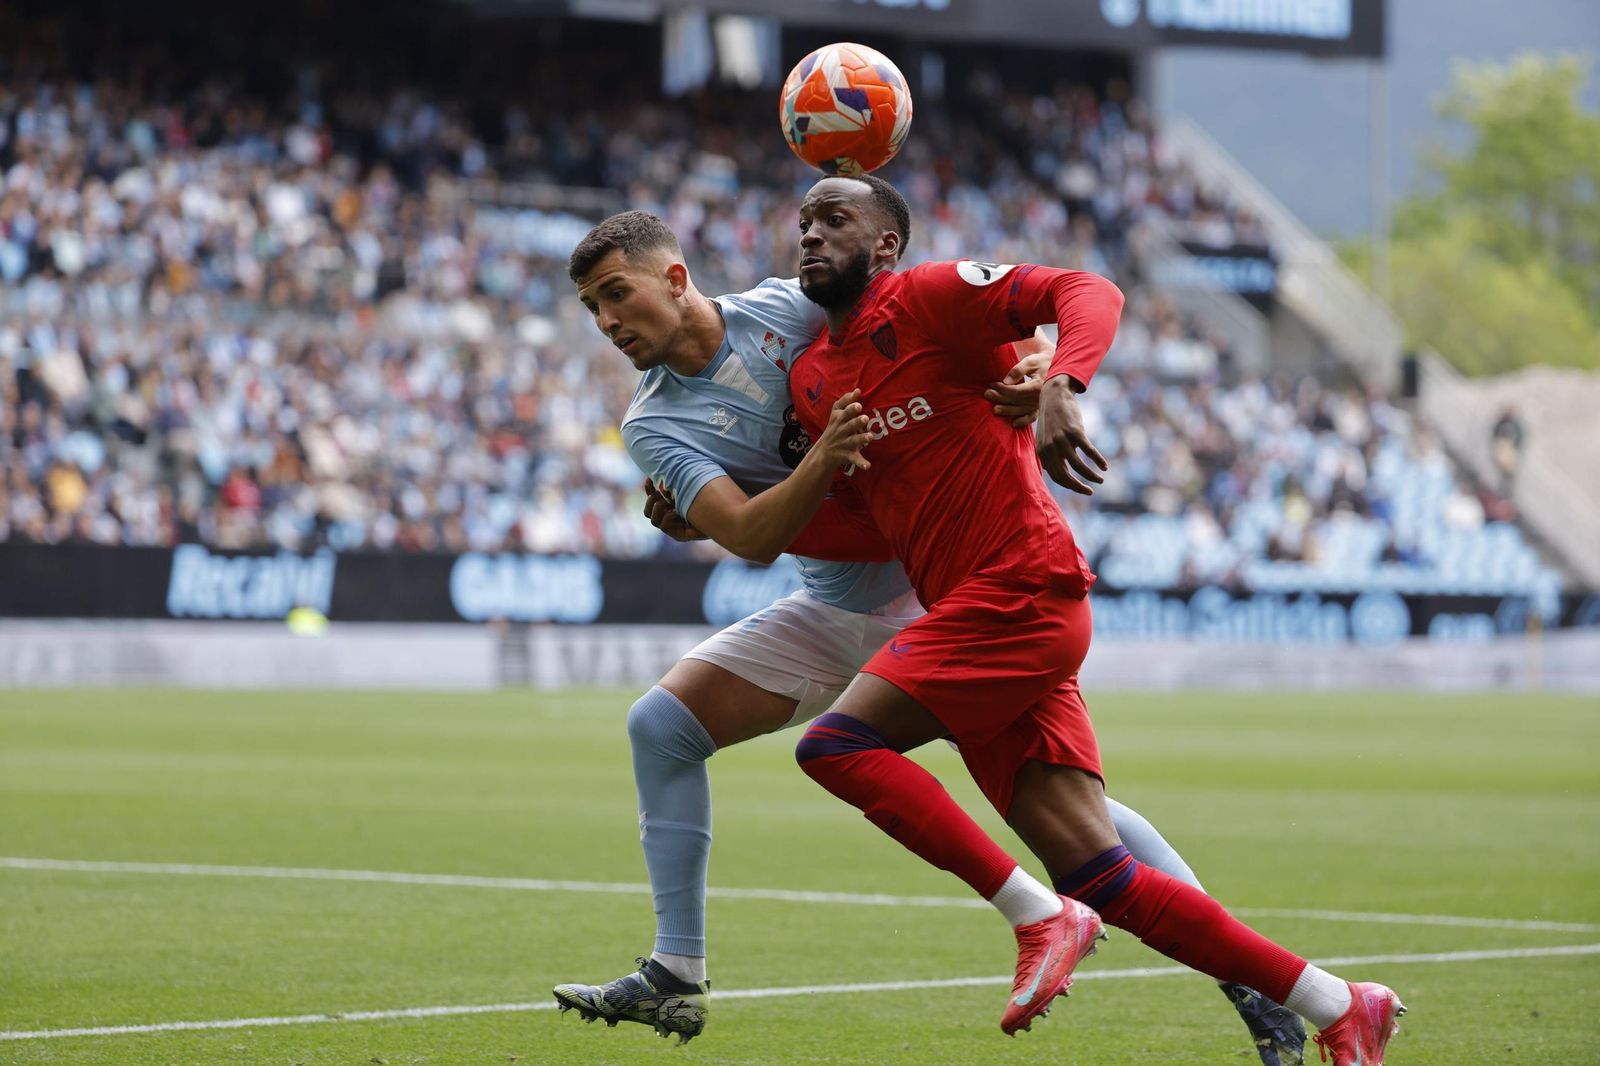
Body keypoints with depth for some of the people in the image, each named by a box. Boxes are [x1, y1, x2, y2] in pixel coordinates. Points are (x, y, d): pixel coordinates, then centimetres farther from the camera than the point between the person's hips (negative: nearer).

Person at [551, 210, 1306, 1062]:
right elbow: (751, 539, -19)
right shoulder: (654, 426, -4)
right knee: (662, 724, -8)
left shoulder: (789, 307, -11)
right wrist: (818, 468, -37)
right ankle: (676, 977, 1)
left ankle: (1248, 981, -6)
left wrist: (1032, 371, -26)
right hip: (831, 617, 4)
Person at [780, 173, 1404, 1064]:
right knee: (1102, 878, 0)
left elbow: (1089, 293, -14)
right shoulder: (810, 379, 19)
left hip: (1022, 590, -8)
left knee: (837, 743, -18)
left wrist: (1060, 387, -33)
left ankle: (1045, 919, -14)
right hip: (968, 617, 8)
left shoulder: (928, 297, -4)